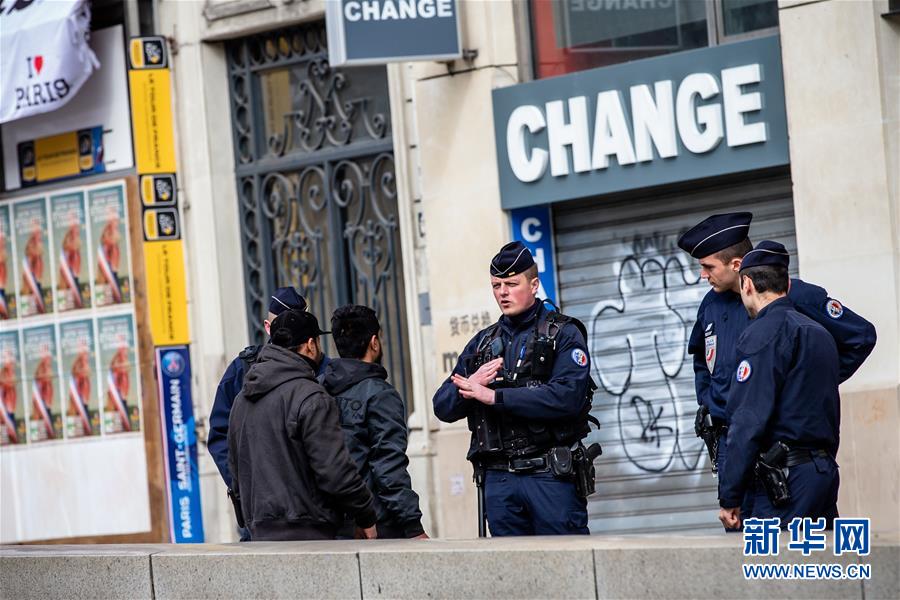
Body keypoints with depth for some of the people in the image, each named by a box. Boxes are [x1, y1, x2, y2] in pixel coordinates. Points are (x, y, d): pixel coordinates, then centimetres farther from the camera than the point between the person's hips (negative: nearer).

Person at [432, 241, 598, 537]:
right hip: (498, 478, 5)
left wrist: (493, 396, -14)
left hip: (551, 476, -5)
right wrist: (470, 385, -9)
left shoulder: (563, 334, 1)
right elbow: (443, 407, 15)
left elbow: (567, 396, -16)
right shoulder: (482, 343, 18)